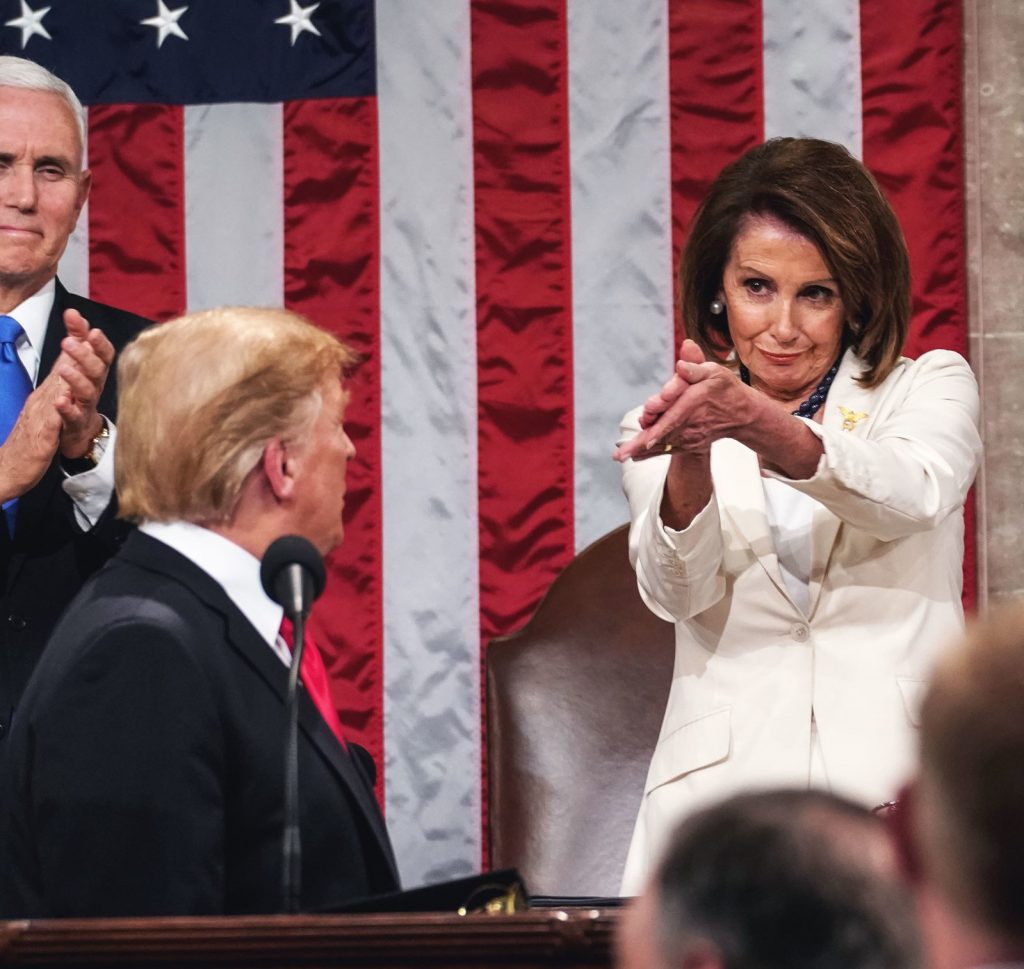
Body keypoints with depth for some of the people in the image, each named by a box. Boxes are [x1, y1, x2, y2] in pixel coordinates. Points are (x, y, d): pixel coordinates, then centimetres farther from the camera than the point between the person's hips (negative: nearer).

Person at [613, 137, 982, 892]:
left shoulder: (930, 388, 14)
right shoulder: (663, 430, 17)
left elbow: (912, 495, -8)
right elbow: (676, 593, 0)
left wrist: (756, 423, -25)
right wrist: (691, 460, -21)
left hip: (897, 785, -1)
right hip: (722, 792, 1)